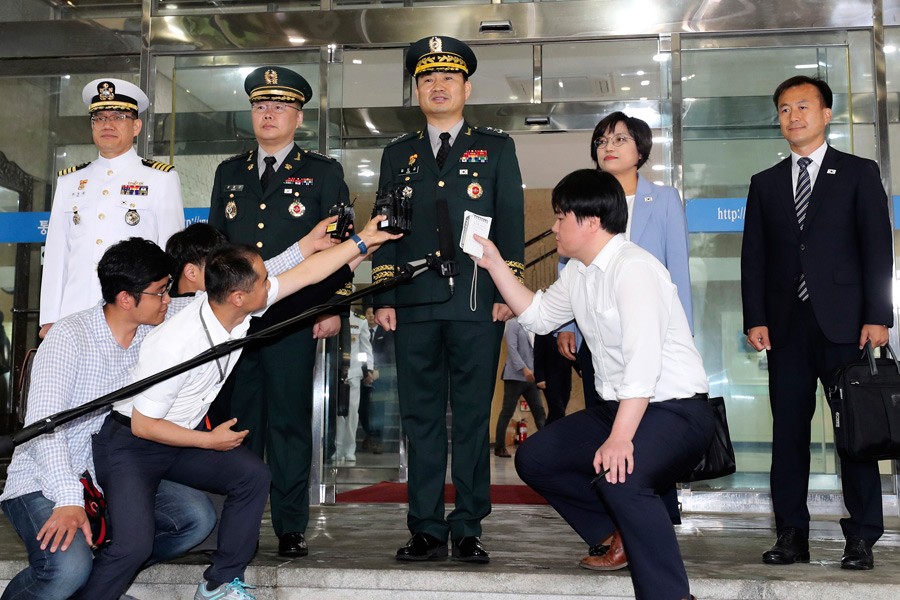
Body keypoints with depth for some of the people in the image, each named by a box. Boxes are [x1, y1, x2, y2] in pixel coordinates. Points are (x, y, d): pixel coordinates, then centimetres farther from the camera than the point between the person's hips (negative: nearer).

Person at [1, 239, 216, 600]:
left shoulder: (155, 335, 1)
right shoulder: (70, 337, -15)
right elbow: (44, 424, -23)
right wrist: (69, 500, -34)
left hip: (111, 476, 6)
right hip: (45, 483, -6)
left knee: (198, 517, -14)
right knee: (68, 567, -32)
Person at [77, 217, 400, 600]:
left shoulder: (238, 310, -13)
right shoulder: (177, 345, -32)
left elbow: (305, 273, -2)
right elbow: (143, 424, -22)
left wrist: (361, 242, -2)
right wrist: (210, 441, -14)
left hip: (181, 436, 7)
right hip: (131, 444, -7)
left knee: (253, 475, -10)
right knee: (135, 544, -25)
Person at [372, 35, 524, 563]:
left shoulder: (496, 147, 12)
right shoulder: (399, 155, 18)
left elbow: (511, 223, 5)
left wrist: (507, 293, -5)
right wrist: (384, 298, 4)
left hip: (477, 305, -2)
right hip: (415, 306, 2)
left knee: (473, 417, 1)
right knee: (421, 419, 3)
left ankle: (468, 529, 9)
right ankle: (427, 530, 10)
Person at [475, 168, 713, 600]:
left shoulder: (633, 268, -19)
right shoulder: (577, 272, 10)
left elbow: (644, 360, -29)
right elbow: (537, 316, 23)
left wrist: (620, 438, -36)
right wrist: (495, 264, 15)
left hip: (675, 411, -9)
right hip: (618, 409, 10)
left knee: (619, 475, -35)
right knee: (534, 458, 5)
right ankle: (616, 536, 15)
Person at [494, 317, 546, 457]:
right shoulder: (513, 324, -2)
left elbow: (533, 351, 17)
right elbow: (512, 348, -13)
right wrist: (524, 369, -21)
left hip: (531, 377, 6)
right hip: (515, 376, -6)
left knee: (539, 411, -2)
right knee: (507, 412, 0)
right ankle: (499, 447, 8)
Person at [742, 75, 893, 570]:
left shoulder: (859, 173, 7)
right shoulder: (765, 183, 16)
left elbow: (877, 248, 1)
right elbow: (753, 257, 11)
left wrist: (878, 317, -8)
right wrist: (755, 318, 0)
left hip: (843, 320, -3)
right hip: (786, 324, 3)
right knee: (788, 429, 2)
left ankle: (861, 538, 6)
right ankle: (791, 535, 7)